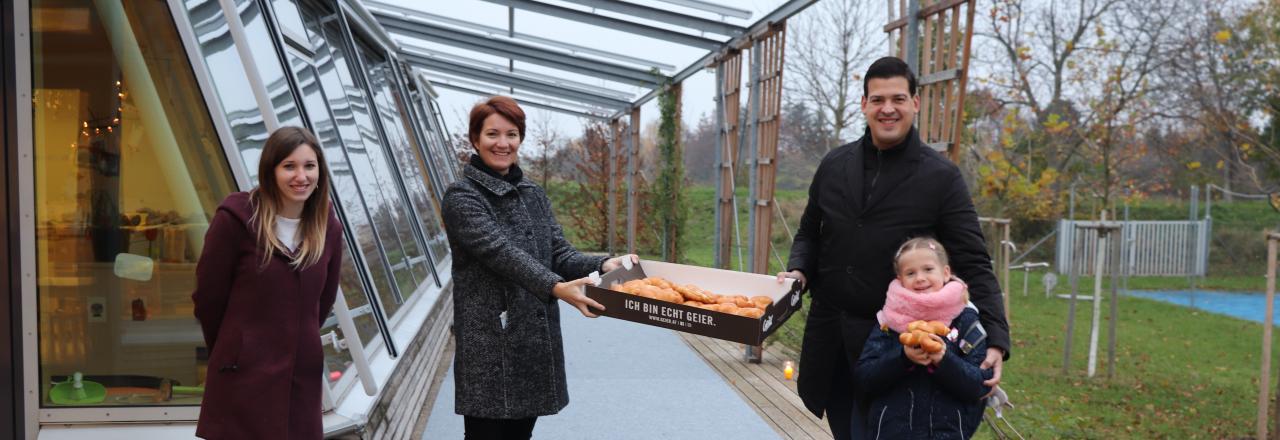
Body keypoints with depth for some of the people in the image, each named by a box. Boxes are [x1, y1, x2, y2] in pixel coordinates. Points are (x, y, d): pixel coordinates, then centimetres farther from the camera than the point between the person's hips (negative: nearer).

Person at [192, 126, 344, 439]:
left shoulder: (328, 227, 4)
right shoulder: (237, 218, -11)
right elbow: (208, 295, -4)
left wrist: (294, 344, 14)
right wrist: (231, 350, 7)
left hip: (302, 375, 4)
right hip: (243, 374, -4)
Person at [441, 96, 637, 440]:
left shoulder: (534, 196, 14)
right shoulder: (462, 198, -7)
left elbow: (559, 254, 6)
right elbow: (502, 253, -21)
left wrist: (602, 265, -14)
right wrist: (556, 288, -35)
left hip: (536, 343, 6)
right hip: (490, 346, -6)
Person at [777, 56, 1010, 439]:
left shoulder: (941, 177, -6)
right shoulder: (835, 164, 5)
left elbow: (974, 264, -8)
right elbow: (809, 233, 16)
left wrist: (995, 339, -19)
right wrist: (799, 270, -5)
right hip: (828, 333, 4)